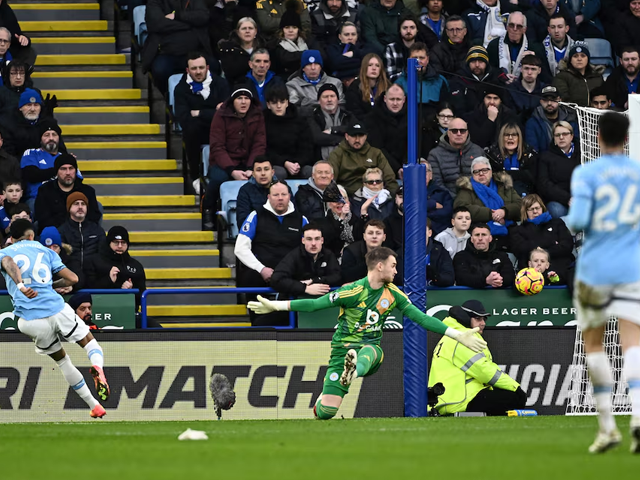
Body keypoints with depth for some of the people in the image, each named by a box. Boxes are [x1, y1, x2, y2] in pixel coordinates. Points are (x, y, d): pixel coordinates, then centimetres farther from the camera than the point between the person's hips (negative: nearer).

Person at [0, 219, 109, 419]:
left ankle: (94, 406, 21)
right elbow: (72, 279, 11)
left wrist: (20, 285, -30)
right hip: (57, 310, -1)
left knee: (61, 359, 20)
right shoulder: (45, 251, 17)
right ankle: (97, 367, -20)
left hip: (29, 319, 1)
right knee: (89, 342, 17)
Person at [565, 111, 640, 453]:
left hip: (594, 270, -2)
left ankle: (607, 426, 10)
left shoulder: (586, 174, -5)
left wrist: (569, 221, 7)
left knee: (593, 343, 14)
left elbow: (578, 220, -16)